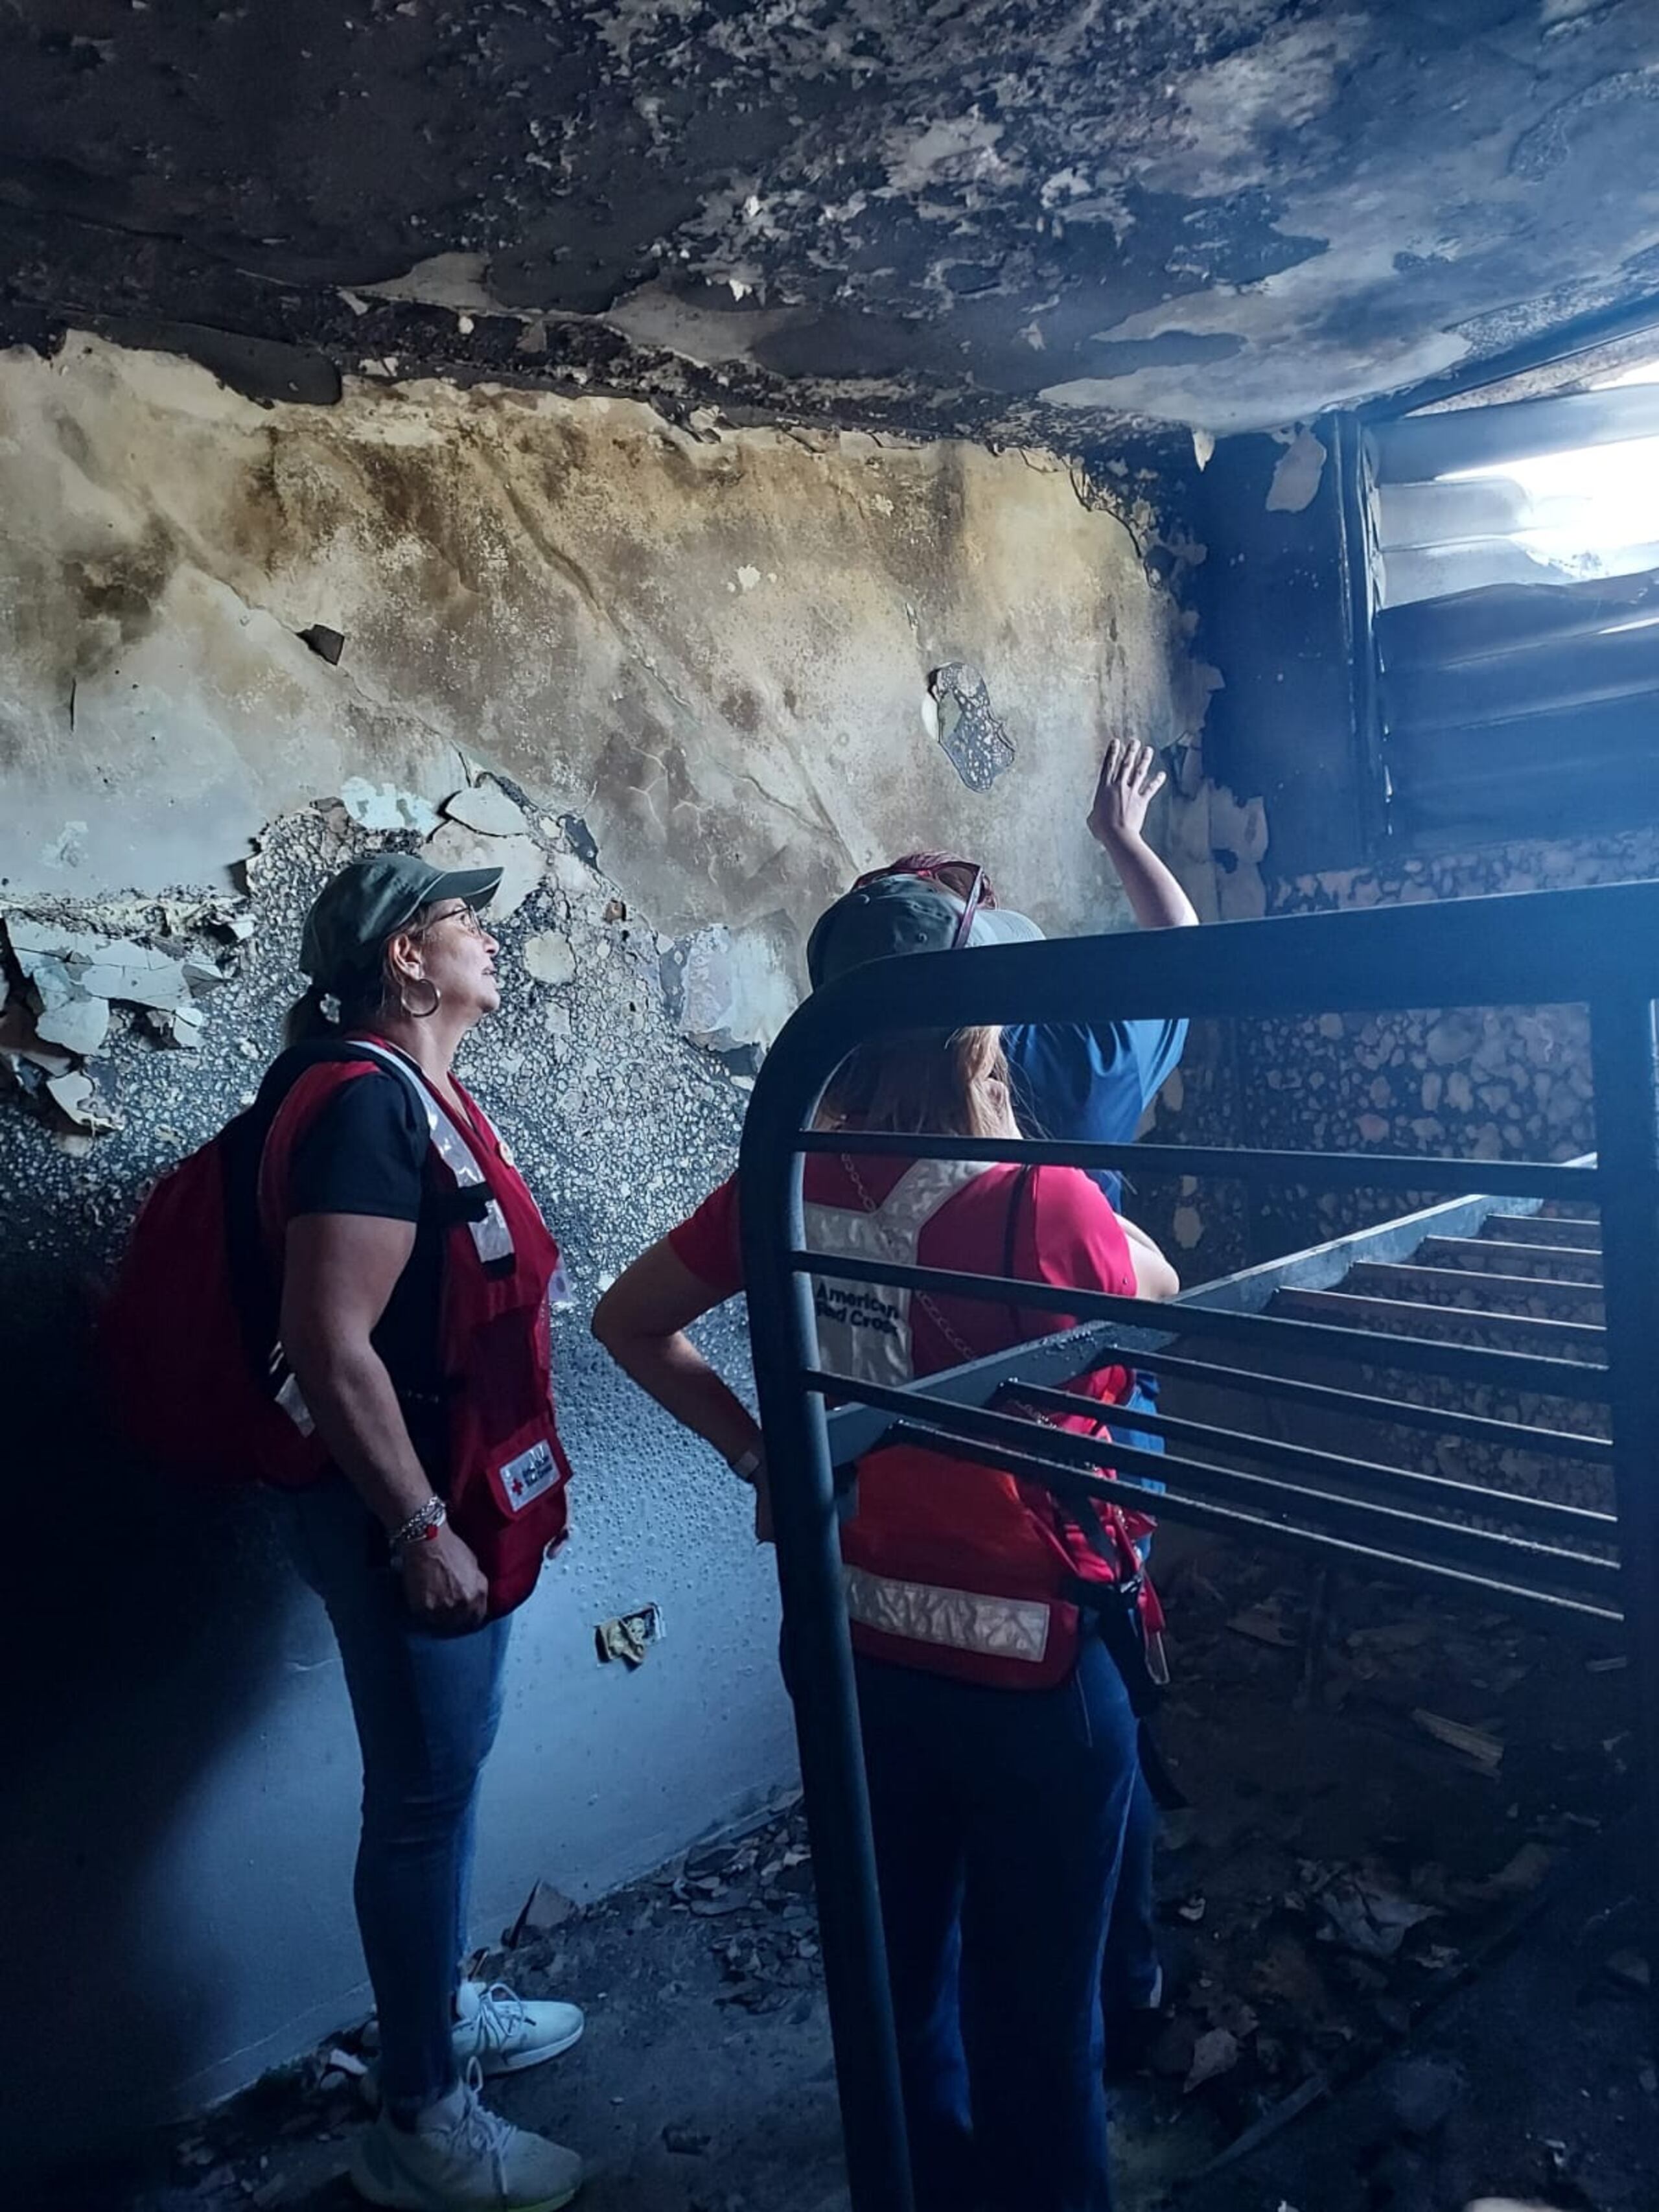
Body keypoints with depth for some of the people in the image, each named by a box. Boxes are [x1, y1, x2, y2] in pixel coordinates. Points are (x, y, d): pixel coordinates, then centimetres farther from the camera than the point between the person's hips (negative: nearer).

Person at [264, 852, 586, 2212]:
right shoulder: (362, 1102, -21)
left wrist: (502, 1488, 21)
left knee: (443, 1780, 22)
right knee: (424, 1798, 4)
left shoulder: (422, 1093, 11)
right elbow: (332, 1345, -26)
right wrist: (420, 1529, -22)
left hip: (459, 1496, 10)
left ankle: (441, 2007, 41)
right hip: (403, 1513, -10)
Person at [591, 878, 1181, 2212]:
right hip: (1023, 1664, -6)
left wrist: (756, 1455, 7)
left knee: (899, 1969, 27)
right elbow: (1160, 1293, -6)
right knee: (1034, 2003, 18)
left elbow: (628, 1321, 4)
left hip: (857, 1643, 6)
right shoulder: (1040, 1207, -26)